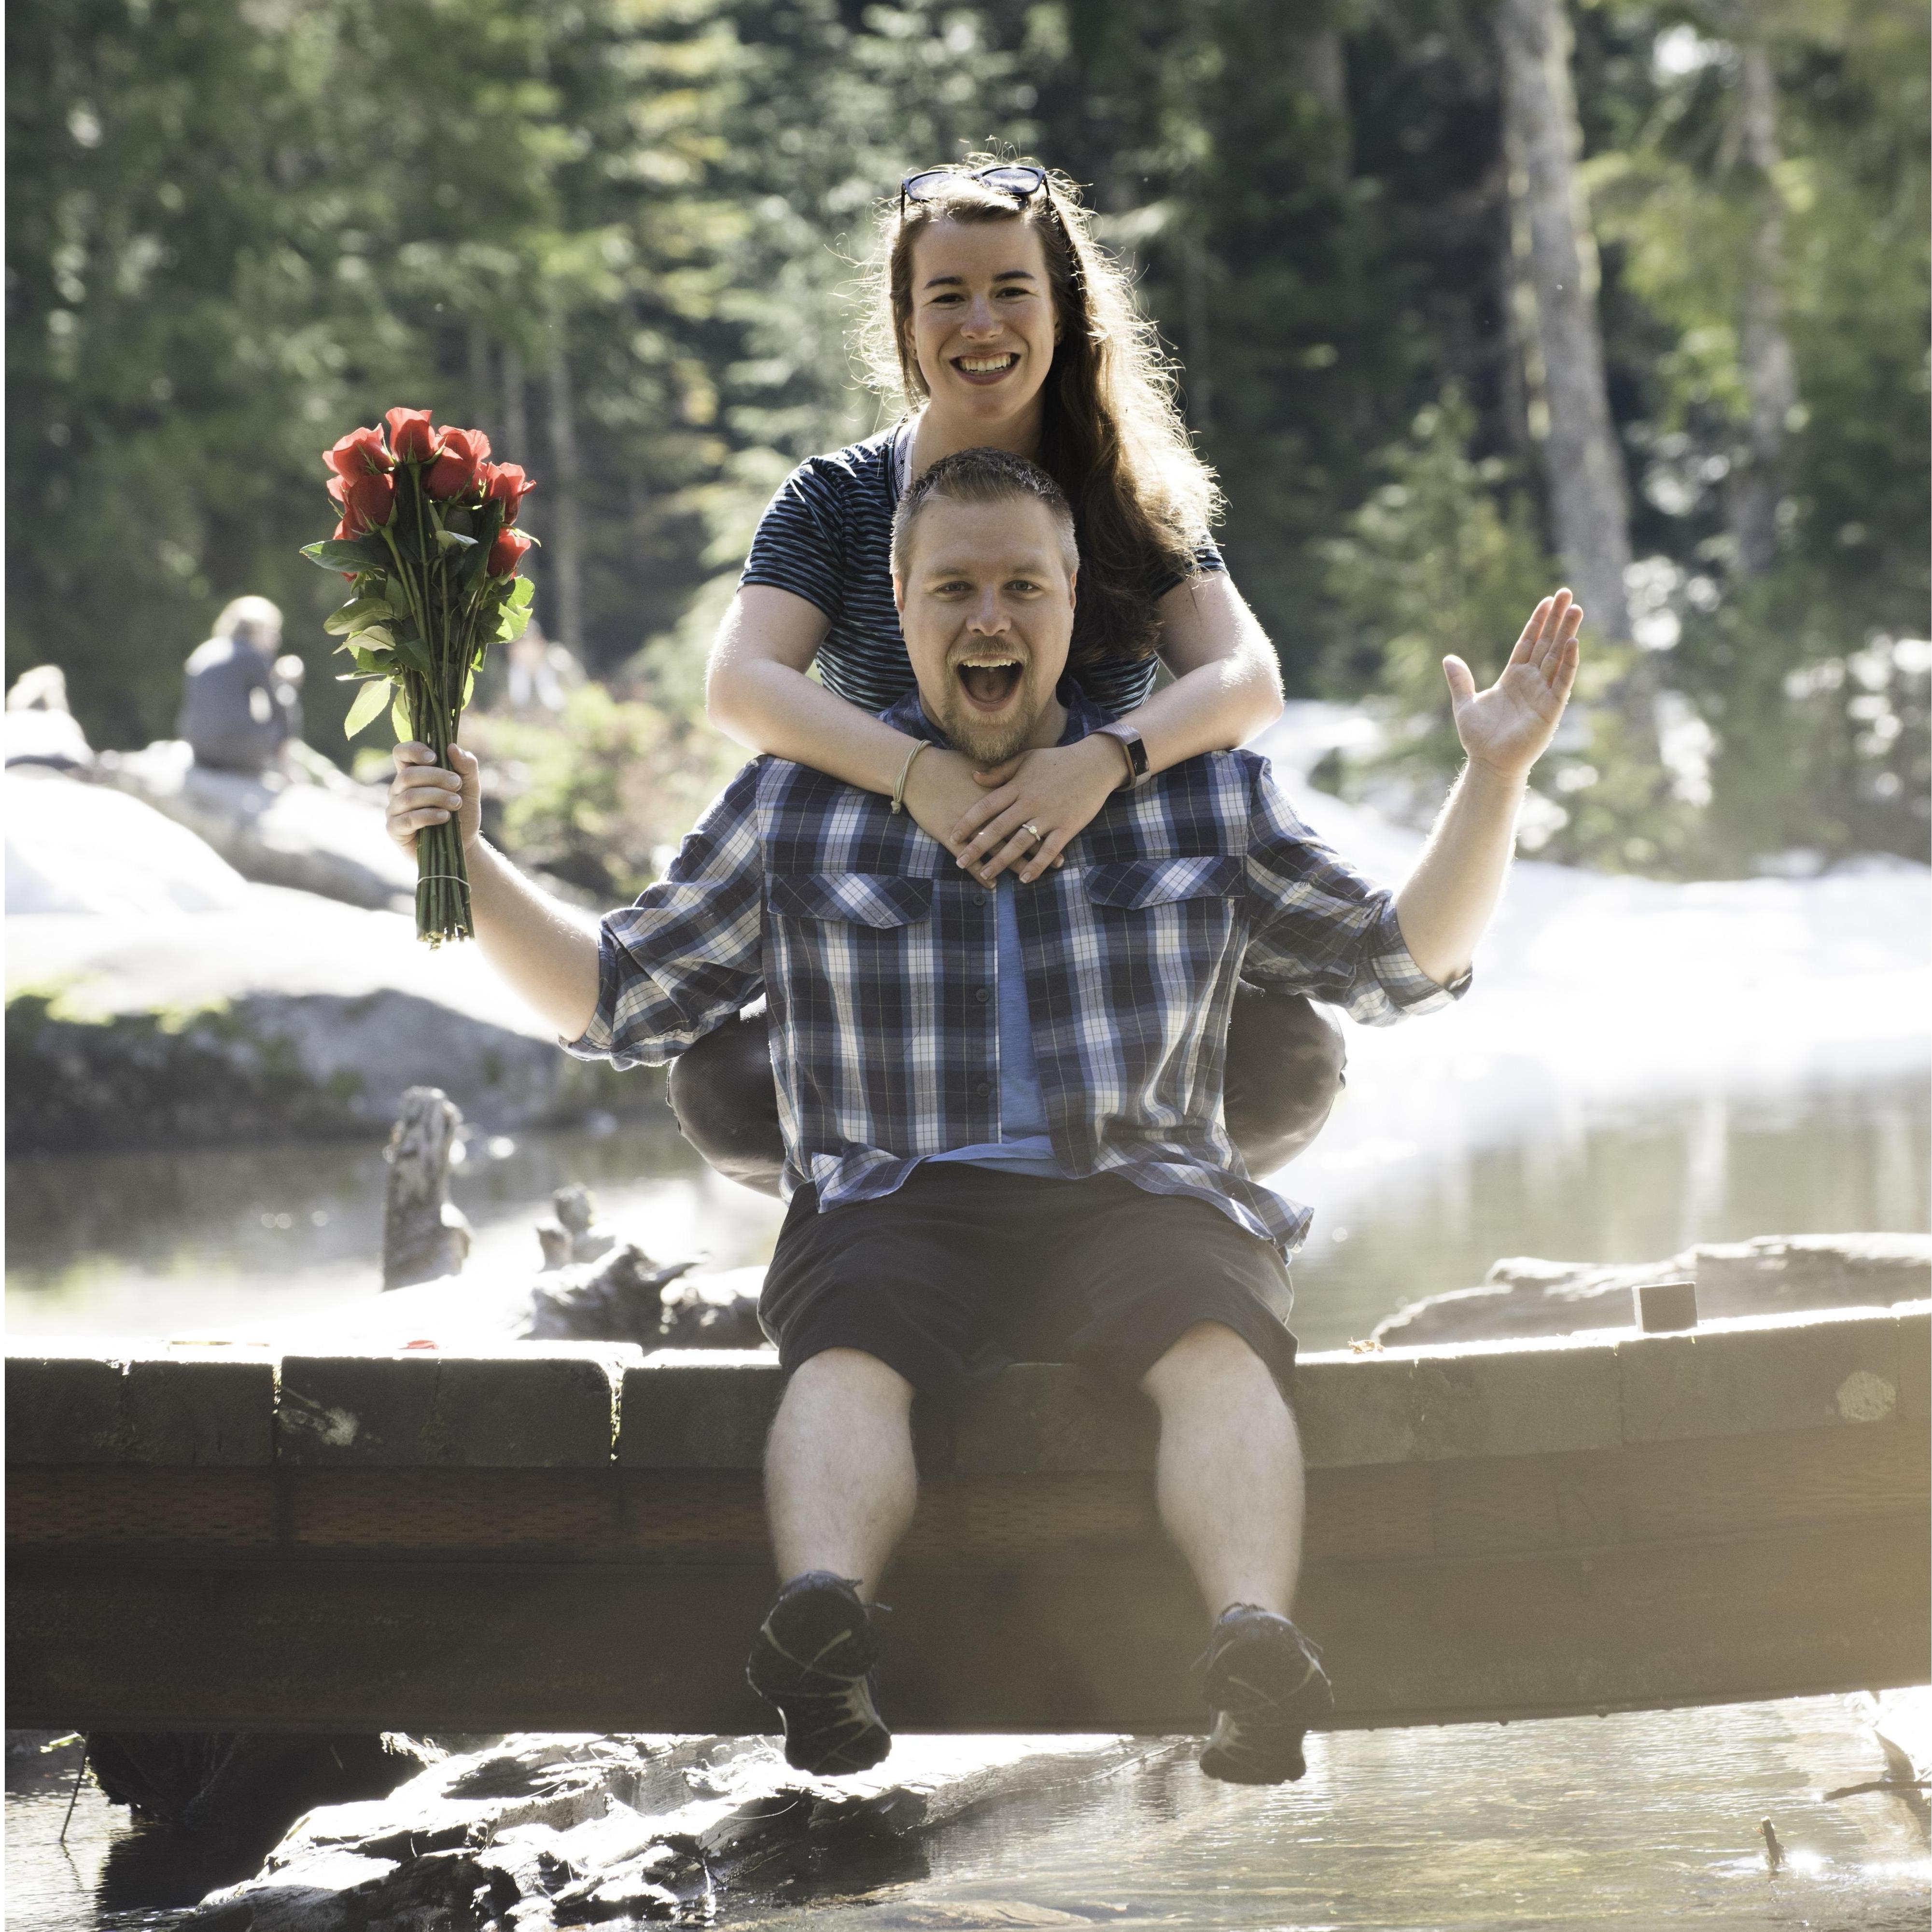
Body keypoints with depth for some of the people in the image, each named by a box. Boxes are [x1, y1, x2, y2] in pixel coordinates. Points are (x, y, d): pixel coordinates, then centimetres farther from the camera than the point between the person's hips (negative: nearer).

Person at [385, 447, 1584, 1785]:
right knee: (847, 1358, -36)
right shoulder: (794, 808, 16)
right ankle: (822, 1618, -61)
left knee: (1220, 1352, -35)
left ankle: (1254, 1639, -58)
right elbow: (617, 1001, 20)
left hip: (1138, 1198, 0)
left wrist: (1494, 782, 8)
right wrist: (469, 861, 7)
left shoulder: (1206, 797, 17)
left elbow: (1401, 964, 20)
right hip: (899, 1207, 0)